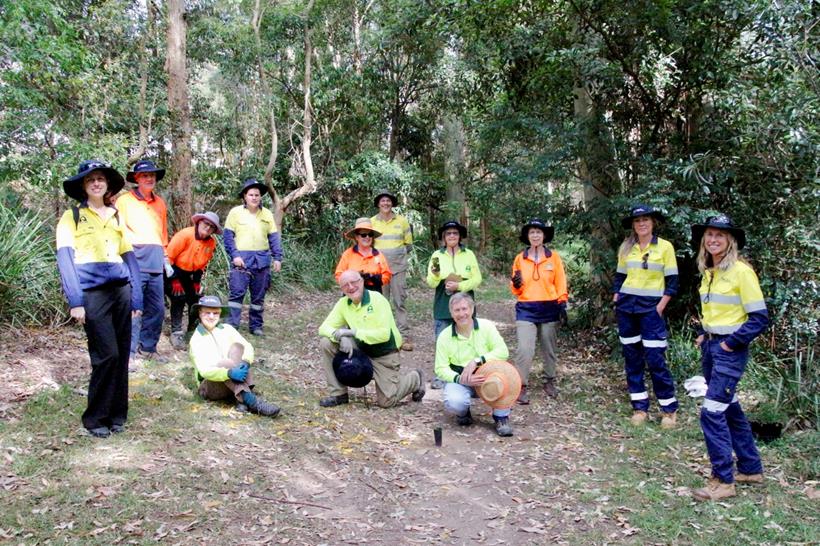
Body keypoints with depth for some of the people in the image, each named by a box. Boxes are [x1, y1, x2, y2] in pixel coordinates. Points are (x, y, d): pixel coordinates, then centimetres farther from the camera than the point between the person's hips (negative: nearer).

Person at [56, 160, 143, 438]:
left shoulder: (116, 217, 16)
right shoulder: (72, 216, 3)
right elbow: (65, 259, -5)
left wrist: (137, 298, 8)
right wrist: (75, 301, -14)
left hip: (120, 289, 5)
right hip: (92, 292, -4)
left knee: (122, 354, 5)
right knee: (107, 355, -9)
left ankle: (116, 414, 18)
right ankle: (95, 417, 7)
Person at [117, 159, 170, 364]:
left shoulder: (160, 203, 20)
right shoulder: (125, 200, 4)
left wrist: (165, 259, 21)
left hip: (156, 263, 6)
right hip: (134, 261, -5)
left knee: (157, 309, 8)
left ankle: (147, 348, 22)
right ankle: (129, 353, -2)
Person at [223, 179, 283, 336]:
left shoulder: (267, 214, 10)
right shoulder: (236, 212, 0)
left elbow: (274, 238, 10)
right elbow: (228, 236, -2)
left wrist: (277, 258, 2)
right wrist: (234, 255, -12)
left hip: (262, 260, 4)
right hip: (241, 260, -3)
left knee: (258, 296, 9)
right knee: (237, 293, -8)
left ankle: (256, 325, 19)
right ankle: (231, 326, -4)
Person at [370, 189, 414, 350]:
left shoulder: (402, 220, 3)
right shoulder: (372, 221, 4)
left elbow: (408, 243, 13)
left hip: (398, 265, -1)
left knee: (399, 301, -3)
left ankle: (404, 336, -2)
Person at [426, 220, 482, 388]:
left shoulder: (469, 254, 4)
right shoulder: (437, 255, 4)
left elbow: (477, 279, -1)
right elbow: (431, 284, 1)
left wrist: (459, 286, -14)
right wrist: (435, 274, -21)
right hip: (443, 307, 0)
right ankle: (441, 376, 9)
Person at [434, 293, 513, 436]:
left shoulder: (486, 326, -7)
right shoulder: (444, 336, -6)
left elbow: (503, 352, -15)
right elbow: (440, 369, -7)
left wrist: (477, 361, -27)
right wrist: (461, 379, -26)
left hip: (486, 377, 0)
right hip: (458, 380, 0)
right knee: (454, 403, -33)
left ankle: (501, 417, -13)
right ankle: (463, 412, 8)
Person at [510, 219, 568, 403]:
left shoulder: (553, 257, 3)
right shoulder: (520, 258, 5)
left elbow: (560, 282, 5)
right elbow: (517, 290, 10)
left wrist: (562, 303, -5)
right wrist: (516, 284, -12)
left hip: (549, 309, 1)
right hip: (526, 310, 0)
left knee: (549, 348, 11)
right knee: (524, 349, -11)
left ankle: (549, 381, 27)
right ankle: (522, 386, -3)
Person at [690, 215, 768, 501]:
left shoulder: (741, 271, -14)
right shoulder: (708, 271, 10)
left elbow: (760, 317, -14)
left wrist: (731, 342, -16)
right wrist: (703, 334, 10)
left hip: (730, 350, -8)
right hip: (710, 346, 8)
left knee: (712, 412, -10)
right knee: (730, 408, 16)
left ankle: (723, 481, 1)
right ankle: (751, 468, 31)